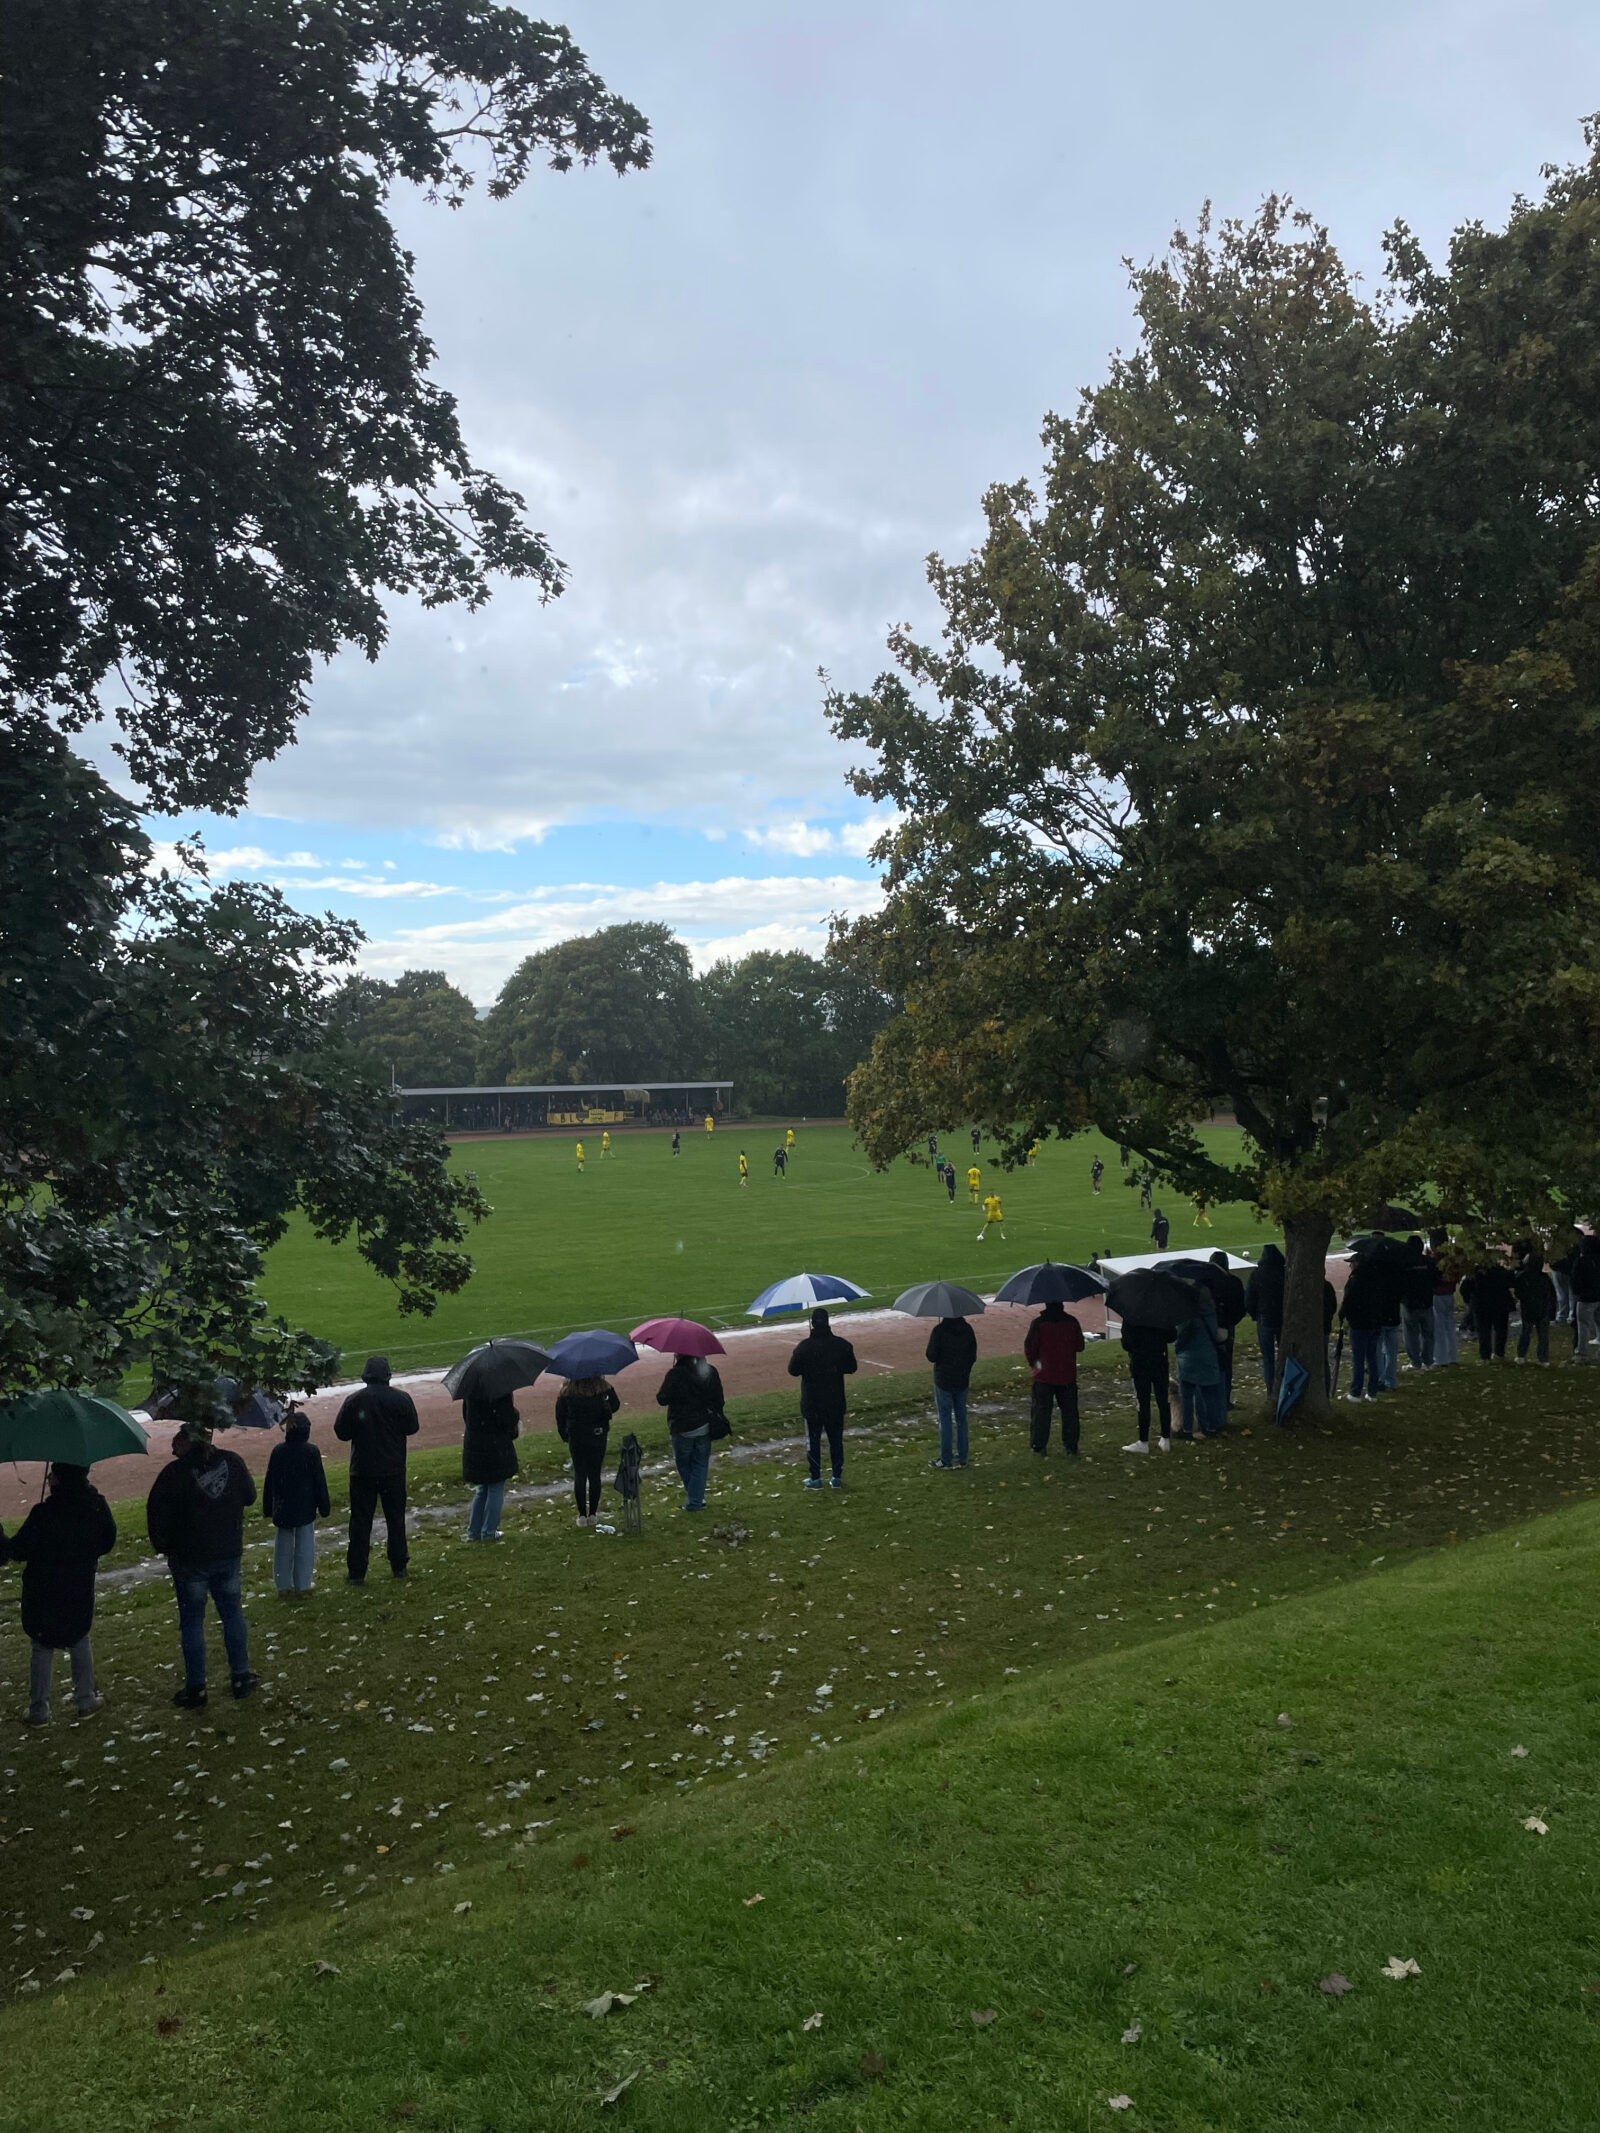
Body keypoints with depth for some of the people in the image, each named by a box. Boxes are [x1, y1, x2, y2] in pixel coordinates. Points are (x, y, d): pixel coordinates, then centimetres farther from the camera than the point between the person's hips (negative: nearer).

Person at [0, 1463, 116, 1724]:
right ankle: (86, 1700, 23)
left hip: (42, 1595, -4)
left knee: (42, 1649, 11)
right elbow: (107, 1543, 3)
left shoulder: (43, 1514, -24)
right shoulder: (97, 1506, -9)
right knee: (79, 1642, 20)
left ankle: (39, 1710, 15)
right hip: (81, 1592, 4)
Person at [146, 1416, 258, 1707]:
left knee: (192, 1621, 8)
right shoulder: (232, 1462, -5)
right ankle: (241, 1676, 22)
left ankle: (196, 1688, 13)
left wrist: (162, 1546, 3)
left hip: (189, 1560, -3)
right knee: (232, 1612, 16)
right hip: (228, 1553, 4)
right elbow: (249, 1496, 8)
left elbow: (155, 1513, -12)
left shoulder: (175, 1472, -16)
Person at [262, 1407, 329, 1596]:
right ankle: (302, 1586, 9)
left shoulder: (278, 1451, -3)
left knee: (283, 1547, 12)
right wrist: (323, 1507, 4)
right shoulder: (312, 1451, -10)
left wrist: (267, 1508, 14)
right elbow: (320, 1481, -5)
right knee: (305, 1548, 6)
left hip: (282, 1509, 2)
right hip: (305, 1509, -2)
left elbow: (269, 1482, 4)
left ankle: (283, 1586, 16)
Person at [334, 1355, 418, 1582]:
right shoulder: (401, 1399, -9)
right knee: (395, 1517, 14)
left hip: (362, 1470, -1)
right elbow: (412, 1427, 1)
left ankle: (356, 1571, 8)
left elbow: (341, 1432, -4)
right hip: (393, 1469, 1)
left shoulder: (354, 1401, -10)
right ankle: (399, 1565, 20)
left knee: (360, 1520, 7)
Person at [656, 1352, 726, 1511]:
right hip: (705, 1426, 4)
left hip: (682, 1428, -4)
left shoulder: (674, 1374, -18)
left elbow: (662, 1399, -14)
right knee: (700, 1465, 13)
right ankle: (695, 1501, 12)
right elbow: (718, 1398, 5)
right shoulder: (711, 1371, -2)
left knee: (684, 1464, 16)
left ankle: (694, 1498, 19)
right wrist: (717, 1417, 17)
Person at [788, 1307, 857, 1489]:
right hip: (836, 1403, 2)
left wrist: (795, 1354, 9)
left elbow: (793, 1371, -7)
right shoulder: (841, 1344, -9)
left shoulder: (803, 1347, -16)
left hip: (811, 1404, -2)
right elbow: (851, 1368, 1)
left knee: (813, 1440, 10)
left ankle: (815, 1477, 13)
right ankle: (837, 1476, 18)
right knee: (836, 1439, 13)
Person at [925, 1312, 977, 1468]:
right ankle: (962, 1457, 18)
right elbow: (973, 1356, 3)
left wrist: (928, 1350, 6)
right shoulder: (967, 1329, -3)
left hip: (943, 1381, -4)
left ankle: (946, 1459, 7)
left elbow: (931, 1356, -15)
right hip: (962, 1381, 4)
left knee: (945, 1419, 3)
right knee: (961, 1418, 13)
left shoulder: (939, 1331, -17)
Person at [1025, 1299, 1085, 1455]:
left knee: (1041, 1411, 7)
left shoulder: (1038, 1324, -13)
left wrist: (1033, 1363, 10)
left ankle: (1039, 1446, 9)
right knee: (1069, 1411, 13)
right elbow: (1080, 1346, 3)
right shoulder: (1072, 1322, -5)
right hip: (1068, 1376, 2)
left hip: (1044, 1376, -2)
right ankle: (1071, 1446, 15)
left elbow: (1029, 1348, -9)